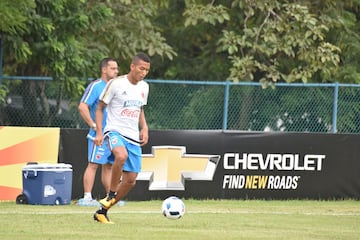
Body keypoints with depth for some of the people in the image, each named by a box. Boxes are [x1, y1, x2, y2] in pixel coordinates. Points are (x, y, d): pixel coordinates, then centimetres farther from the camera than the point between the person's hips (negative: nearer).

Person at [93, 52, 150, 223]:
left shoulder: (144, 87, 11)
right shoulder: (116, 84, -8)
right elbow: (100, 108, -2)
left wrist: (144, 128, 8)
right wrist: (99, 132, -12)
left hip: (133, 137, 7)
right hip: (115, 131, -7)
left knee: (130, 181, 3)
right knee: (121, 155, -40)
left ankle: (102, 212, 17)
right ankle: (111, 195, -22)